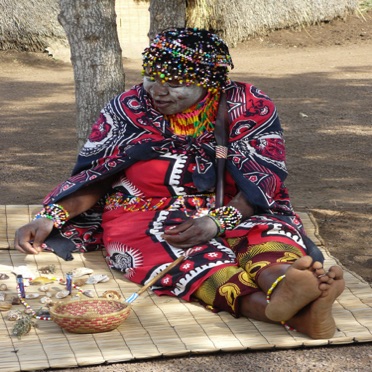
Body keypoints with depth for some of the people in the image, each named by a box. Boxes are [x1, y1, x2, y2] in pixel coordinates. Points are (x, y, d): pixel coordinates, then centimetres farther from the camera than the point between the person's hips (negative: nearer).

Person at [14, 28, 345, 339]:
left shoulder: (249, 107, -2)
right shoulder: (128, 109, 1)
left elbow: (264, 179, -9)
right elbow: (93, 178, 6)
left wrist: (217, 222, -26)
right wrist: (51, 217, -11)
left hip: (232, 214, 2)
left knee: (268, 233, -32)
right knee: (189, 258, -35)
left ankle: (281, 282, -68)